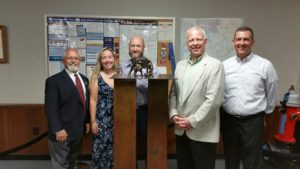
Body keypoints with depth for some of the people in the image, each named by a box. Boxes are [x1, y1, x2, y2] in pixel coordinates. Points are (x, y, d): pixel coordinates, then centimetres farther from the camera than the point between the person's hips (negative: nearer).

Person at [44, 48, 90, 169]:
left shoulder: (84, 79, 10)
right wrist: (58, 130, -22)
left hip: (79, 130, 6)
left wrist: (87, 121, 12)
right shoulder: (54, 80, -12)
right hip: (62, 132, -6)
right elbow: (50, 108, -17)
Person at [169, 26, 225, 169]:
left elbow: (213, 100, -15)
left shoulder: (215, 65, -8)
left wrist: (192, 121, -15)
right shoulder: (180, 65, 10)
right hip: (181, 130, 5)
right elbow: (173, 93, 11)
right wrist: (173, 114, -3)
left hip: (203, 132, -5)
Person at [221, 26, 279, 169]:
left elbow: (271, 95, 4)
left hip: (253, 122, -2)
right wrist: (226, 110, 9)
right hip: (228, 120, 3)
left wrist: (264, 112, 12)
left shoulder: (265, 65, -6)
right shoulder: (224, 65, 1)